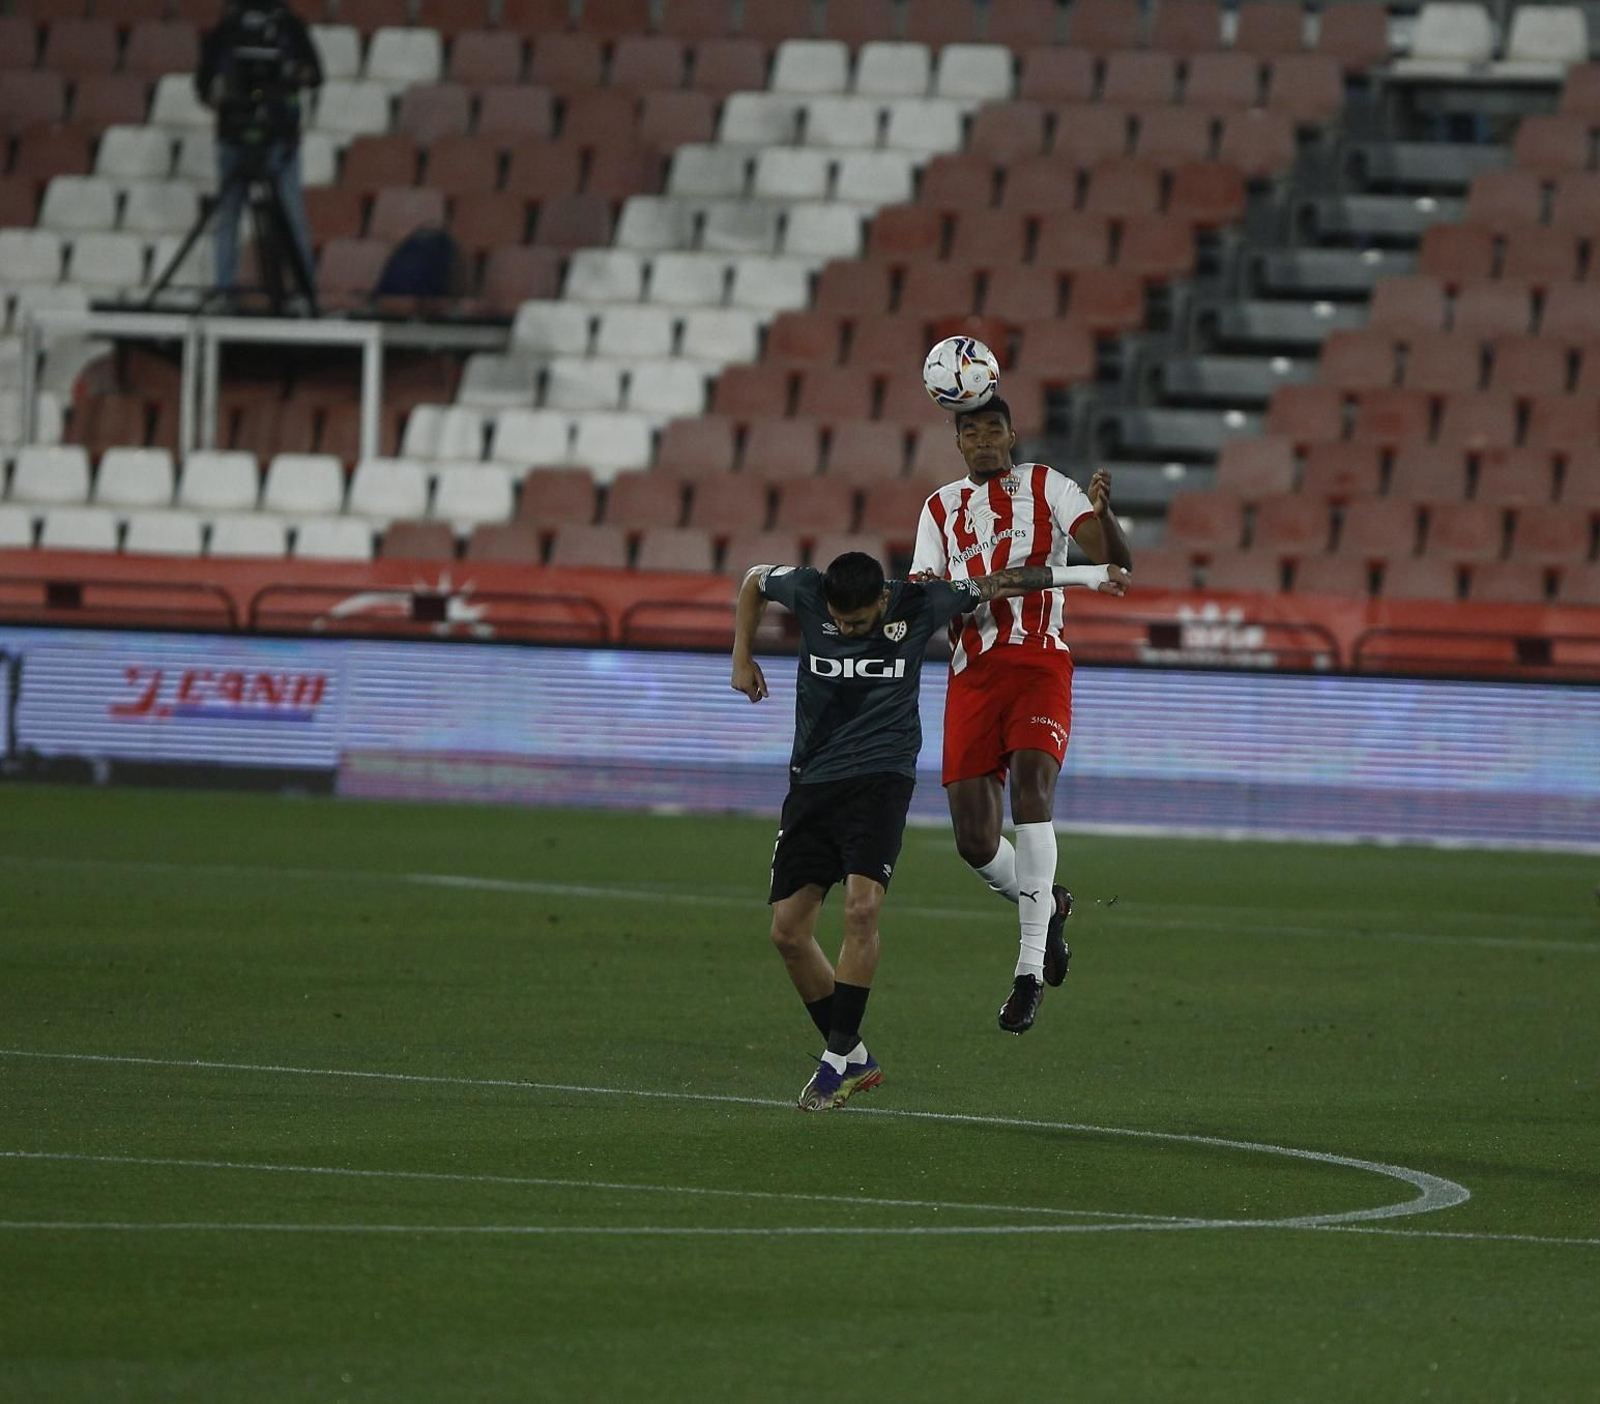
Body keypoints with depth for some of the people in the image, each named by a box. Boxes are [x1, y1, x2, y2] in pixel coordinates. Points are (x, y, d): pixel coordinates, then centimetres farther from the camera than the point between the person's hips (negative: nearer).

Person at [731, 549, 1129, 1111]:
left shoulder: (919, 603, -9)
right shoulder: (807, 592, -6)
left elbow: (1000, 583, 3)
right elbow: (754, 580, 16)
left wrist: (1085, 574, 5)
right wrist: (742, 658, 12)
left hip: (880, 777, -3)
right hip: (812, 780, 3)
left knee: (861, 906, -24)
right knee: (788, 928, -3)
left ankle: (838, 1059, -14)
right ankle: (854, 1060, 12)